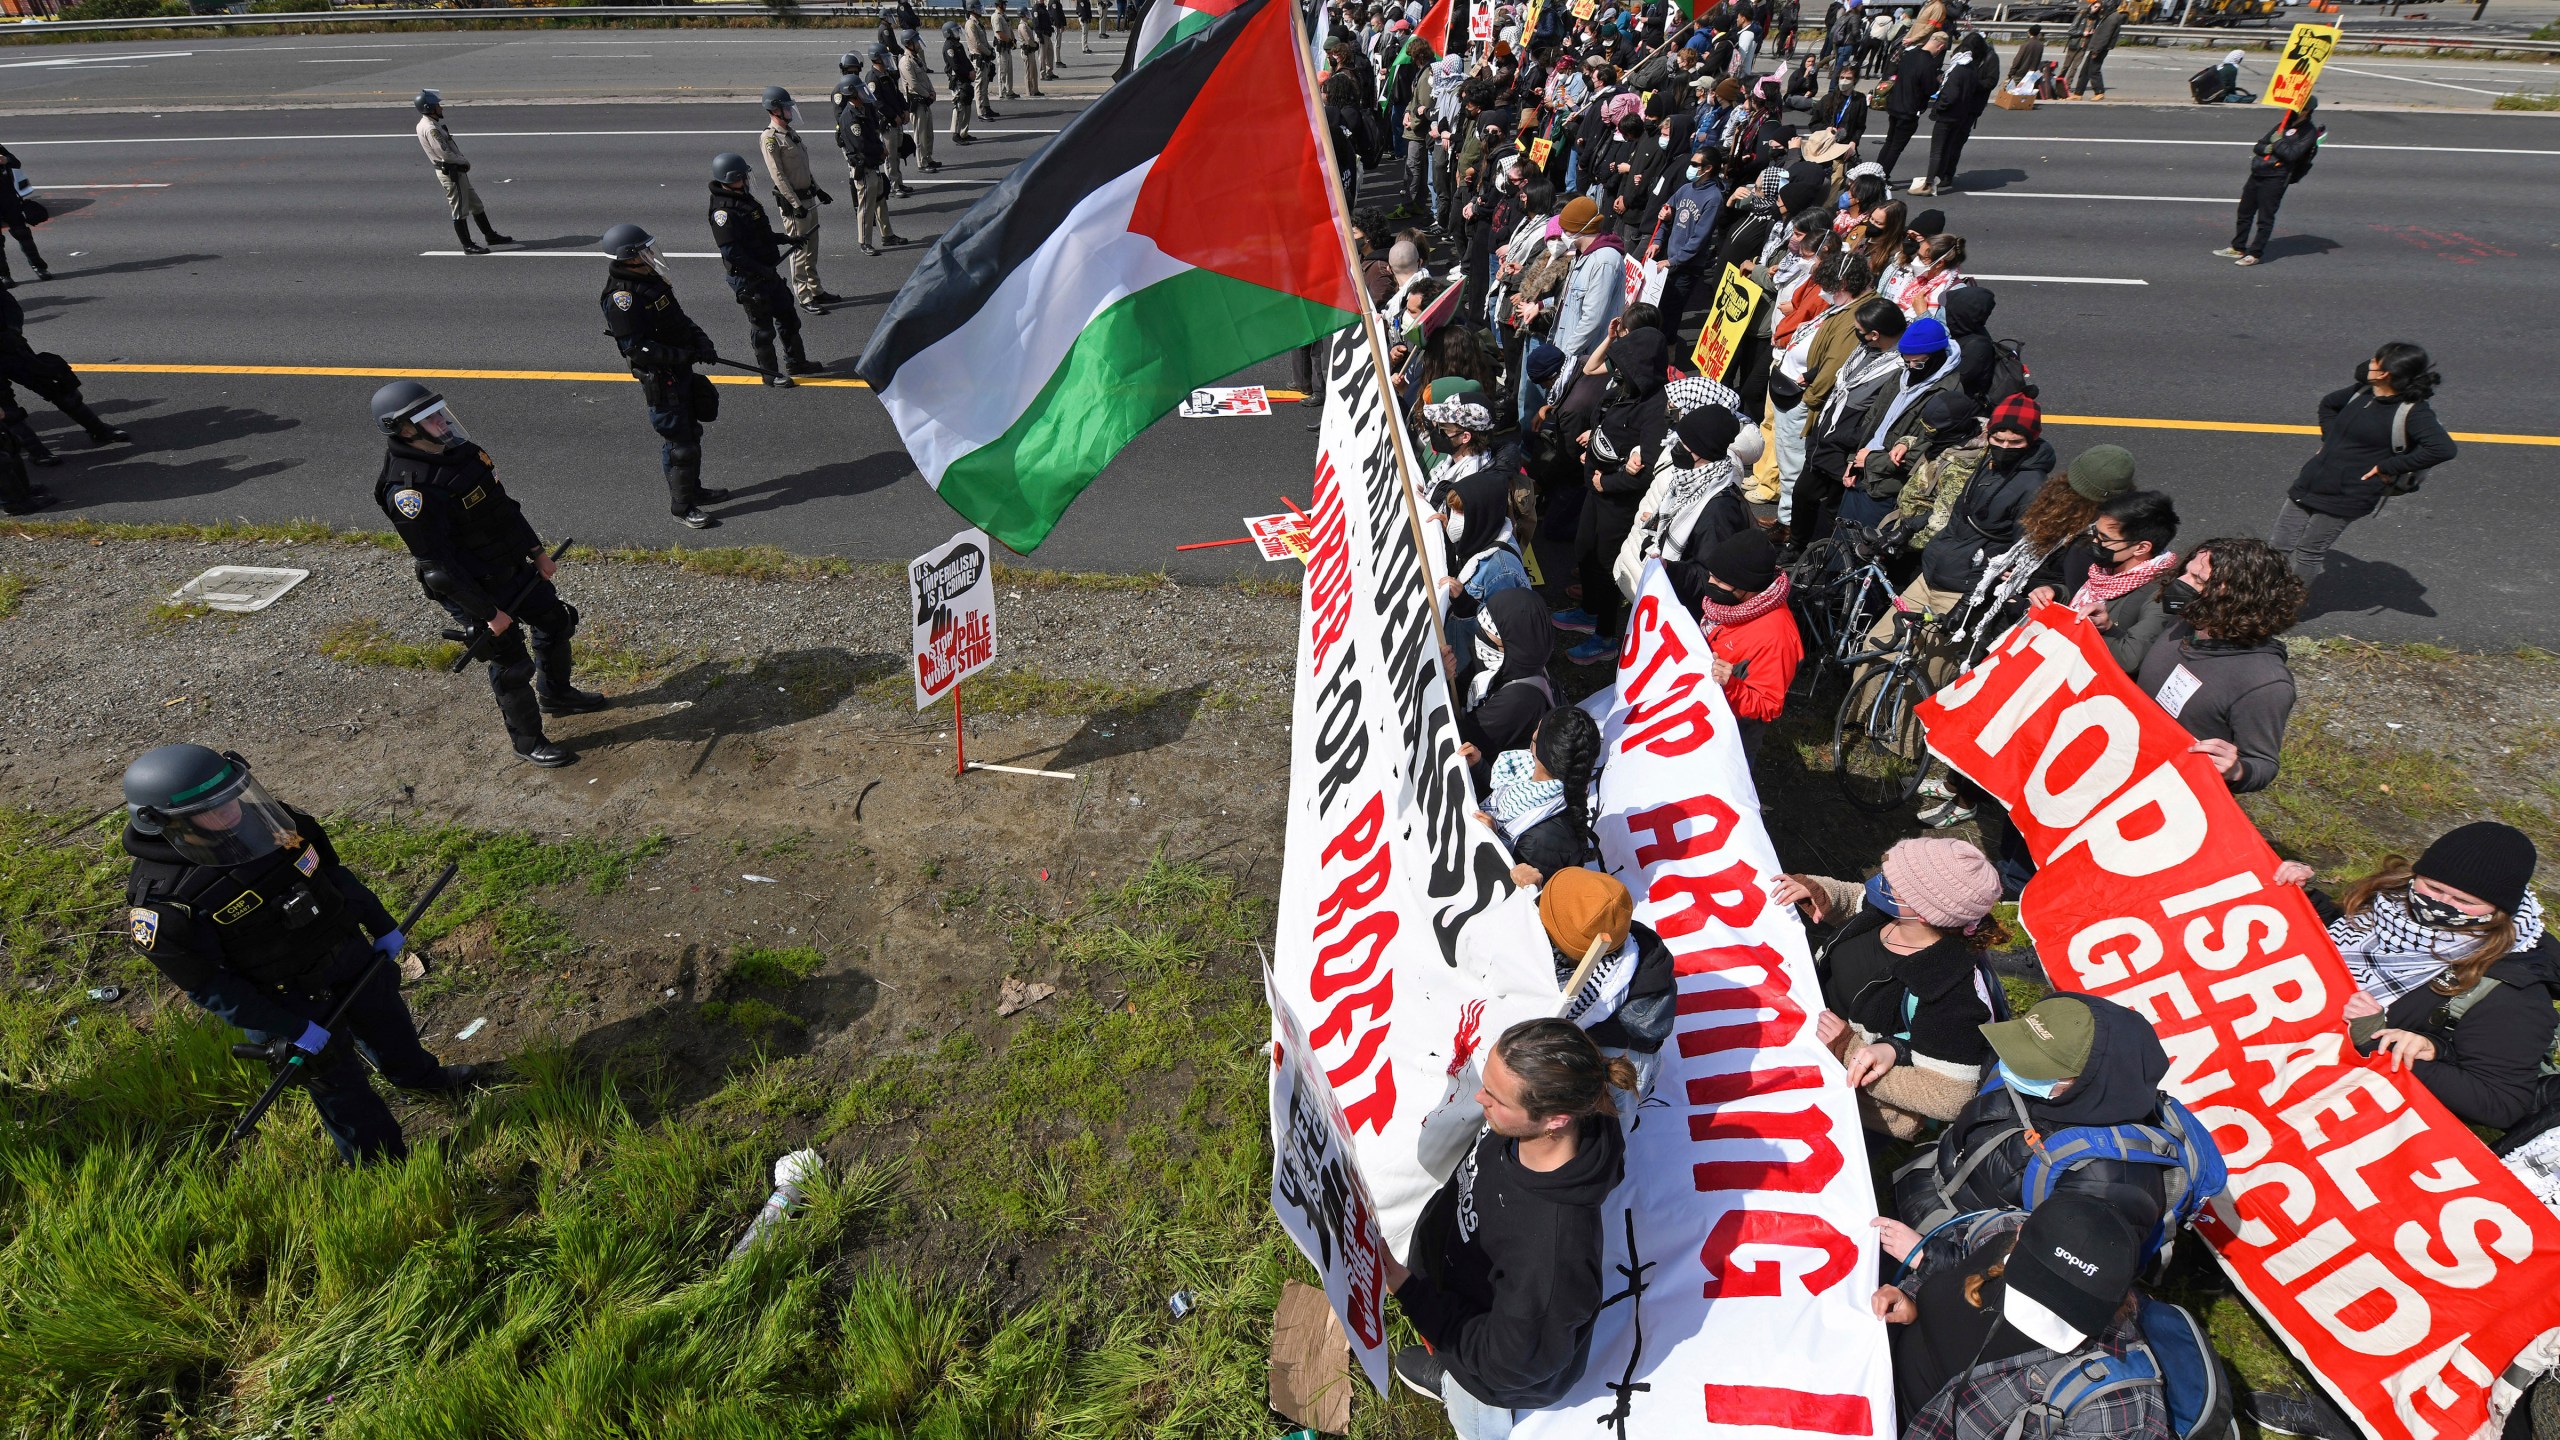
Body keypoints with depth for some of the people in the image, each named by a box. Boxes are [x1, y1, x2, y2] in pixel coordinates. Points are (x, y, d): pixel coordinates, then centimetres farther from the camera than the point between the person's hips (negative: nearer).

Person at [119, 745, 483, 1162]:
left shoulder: (269, 819, -15)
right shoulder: (162, 902, -29)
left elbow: (335, 874, 1)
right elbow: (209, 987, -20)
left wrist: (383, 926, 7)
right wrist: (293, 1030, -19)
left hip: (351, 951, 5)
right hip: (293, 999, -5)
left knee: (388, 1021, 29)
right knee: (341, 1083, 12)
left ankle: (417, 1074, 59)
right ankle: (382, 1162, 34)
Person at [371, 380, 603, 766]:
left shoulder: (461, 450, -2)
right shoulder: (409, 490, -28)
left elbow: (504, 504, 12)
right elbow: (439, 566, -26)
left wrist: (537, 551, 15)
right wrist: (489, 612, -22)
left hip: (515, 568, 8)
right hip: (476, 590, -8)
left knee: (557, 622, 23)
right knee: (512, 664, 4)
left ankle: (556, 695, 47)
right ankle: (527, 741, 25)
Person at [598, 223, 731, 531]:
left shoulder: (649, 280, 8)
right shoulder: (622, 296, -21)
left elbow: (678, 318, 20)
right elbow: (635, 348, -25)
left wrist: (699, 339, 2)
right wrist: (682, 356, -23)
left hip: (680, 370, 10)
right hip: (661, 381, -10)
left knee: (691, 433, 21)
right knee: (679, 444, -4)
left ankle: (693, 490, 37)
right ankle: (681, 507, 7)